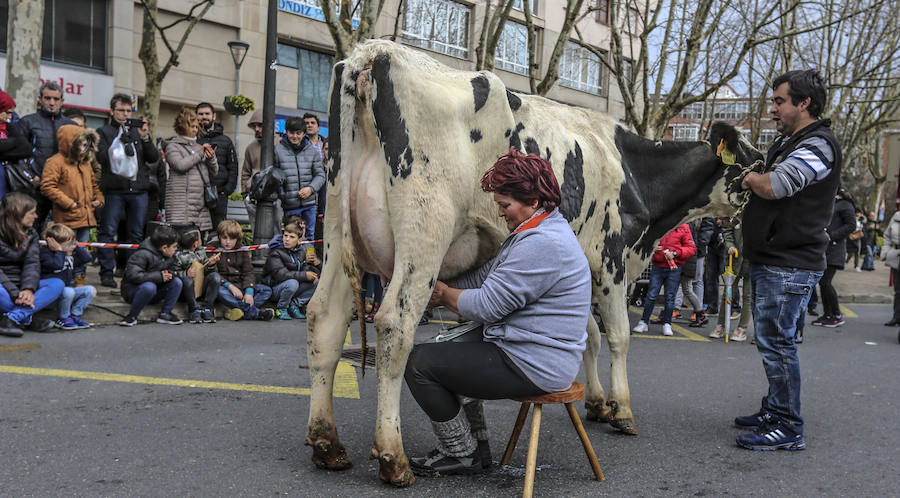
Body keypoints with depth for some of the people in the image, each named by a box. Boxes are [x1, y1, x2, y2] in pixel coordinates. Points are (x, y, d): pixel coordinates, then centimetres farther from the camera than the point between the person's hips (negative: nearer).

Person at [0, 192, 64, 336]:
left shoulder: (30, 233, 9)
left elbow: (32, 263, -5)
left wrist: (29, 288, -24)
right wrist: (15, 294, -30)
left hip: (21, 286, 6)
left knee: (57, 284, -19)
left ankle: (12, 318, -28)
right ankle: (29, 320, -24)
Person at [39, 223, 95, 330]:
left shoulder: (70, 255, 14)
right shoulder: (44, 253, -11)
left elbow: (87, 258, 10)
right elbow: (57, 265, -27)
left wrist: (76, 246, 5)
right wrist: (59, 251, -18)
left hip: (66, 290, 8)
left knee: (90, 290, -7)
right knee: (68, 292, -37)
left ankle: (75, 315, 0)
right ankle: (62, 319, -15)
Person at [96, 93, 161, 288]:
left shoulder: (138, 130, 16)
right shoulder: (104, 132, 7)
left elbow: (154, 158, 9)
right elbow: (103, 157, -8)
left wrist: (145, 138, -6)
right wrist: (120, 139, -15)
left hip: (139, 190, 3)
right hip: (114, 190, -3)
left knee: (137, 234, 7)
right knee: (108, 232, -4)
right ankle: (107, 272, 2)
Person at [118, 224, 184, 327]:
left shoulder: (168, 257, 2)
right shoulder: (143, 255, -23)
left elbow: (169, 271, 17)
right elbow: (133, 275, -31)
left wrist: (169, 274, -11)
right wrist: (159, 276, -29)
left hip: (153, 295, 7)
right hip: (133, 290, -7)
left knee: (176, 282, -14)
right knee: (149, 286, -40)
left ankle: (165, 314, -6)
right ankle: (132, 316, -21)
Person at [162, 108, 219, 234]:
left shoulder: (198, 146, 21)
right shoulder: (172, 146, 5)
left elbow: (214, 171, 20)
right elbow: (180, 165, -14)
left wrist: (211, 158, 0)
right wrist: (200, 154, -5)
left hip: (201, 200, 6)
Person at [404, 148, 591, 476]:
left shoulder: (542, 244, -22)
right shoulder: (529, 234, 14)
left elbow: (485, 306, -20)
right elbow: (485, 277, 14)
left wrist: (443, 293, -2)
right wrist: (439, 290, 5)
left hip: (534, 368, -12)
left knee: (419, 362, -9)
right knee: (447, 351, 27)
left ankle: (463, 455, 5)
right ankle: (475, 444, 26)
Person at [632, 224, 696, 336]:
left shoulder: (683, 229, 0)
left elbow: (691, 249, -4)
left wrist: (674, 253, -14)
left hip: (673, 269, -2)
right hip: (657, 267, 2)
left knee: (670, 297, 3)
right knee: (651, 295, 0)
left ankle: (667, 324, 13)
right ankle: (643, 322, 9)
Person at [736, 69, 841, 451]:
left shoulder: (818, 146, -14)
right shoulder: (785, 142, 19)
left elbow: (772, 187, -25)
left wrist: (749, 178, -5)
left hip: (789, 265, -10)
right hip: (767, 261, 10)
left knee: (776, 342, -7)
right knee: (770, 339, 17)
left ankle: (788, 428, 0)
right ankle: (773, 412, 29)